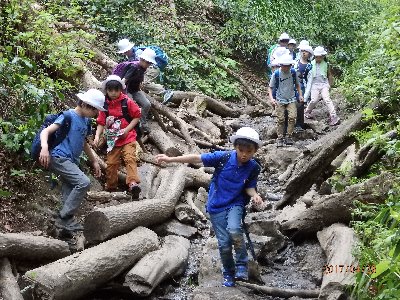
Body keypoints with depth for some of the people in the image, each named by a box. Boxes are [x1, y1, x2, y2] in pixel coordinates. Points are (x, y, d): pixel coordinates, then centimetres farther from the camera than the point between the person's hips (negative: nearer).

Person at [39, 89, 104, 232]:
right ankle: (63, 217, -13)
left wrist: (94, 161, 31)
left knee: (69, 195, 5)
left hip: (71, 161, 9)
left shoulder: (86, 120, 16)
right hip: (59, 157, -9)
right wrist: (45, 147, -37)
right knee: (84, 182, -20)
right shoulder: (69, 116, -9)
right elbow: (46, 131, -17)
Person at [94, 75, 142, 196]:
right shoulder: (105, 105, 1)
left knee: (130, 158, -20)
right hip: (112, 139, 4)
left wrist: (127, 129, -12)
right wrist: (97, 136, -11)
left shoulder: (127, 102, -7)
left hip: (128, 137, -3)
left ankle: (133, 183, -28)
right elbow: (101, 123, 4)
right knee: (111, 163, 6)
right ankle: (111, 188, 20)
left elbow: (137, 116, -3)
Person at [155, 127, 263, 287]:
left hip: (235, 204, 0)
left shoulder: (253, 167, -9)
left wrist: (254, 195, -20)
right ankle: (228, 274, 25)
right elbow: (197, 158, -15)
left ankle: (242, 264, -7)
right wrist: (171, 159, -16)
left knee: (234, 231, -29)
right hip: (216, 206, 0)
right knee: (224, 244, -1)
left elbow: (249, 187, 3)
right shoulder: (224, 157, -16)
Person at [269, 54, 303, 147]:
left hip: (291, 99, 2)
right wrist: (271, 99, -18)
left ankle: (289, 136, 1)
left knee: (292, 117, -13)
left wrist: (300, 95, 2)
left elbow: (297, 84, 12)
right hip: (280, 100, -2)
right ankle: (280, 138, 10)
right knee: (281, 119, -2)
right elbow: (271, 88, -4)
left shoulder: (293, 72, -2)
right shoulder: (276, 74, -10)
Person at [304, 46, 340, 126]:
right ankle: (307, 112, 15)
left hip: (324, 84, 0)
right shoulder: (311, 64, -1)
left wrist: (329, 85, 11)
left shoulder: (325, 64, 3)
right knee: (314, 100, -13)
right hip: (315, 84, 0)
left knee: (327, 99, -15)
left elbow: (329, 75, 16)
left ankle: (334, 117, -18)